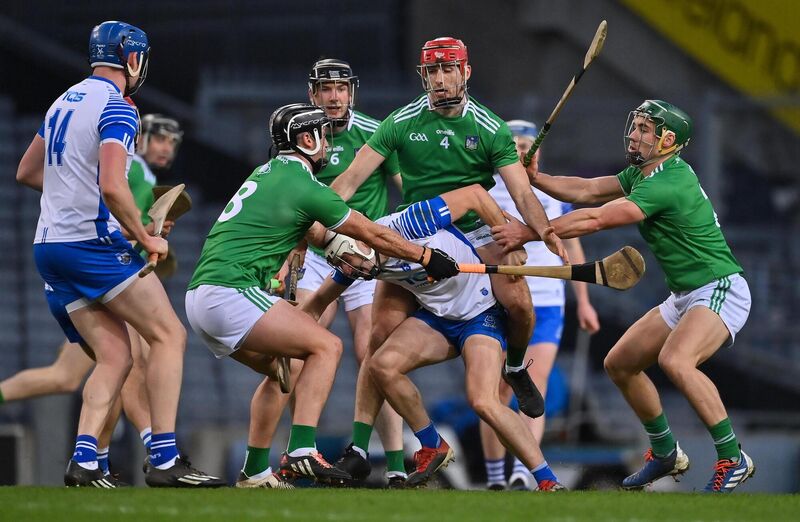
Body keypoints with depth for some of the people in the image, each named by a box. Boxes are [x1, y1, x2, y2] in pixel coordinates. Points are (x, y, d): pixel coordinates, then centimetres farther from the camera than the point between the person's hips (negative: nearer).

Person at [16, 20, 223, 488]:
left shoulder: (64, 103, 16)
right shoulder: (117, 109, -11)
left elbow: (27, 172, 27)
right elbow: (113, 187, -24)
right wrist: (147, 239, -12)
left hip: (51, 247, 8)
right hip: (94, 242, -8)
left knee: (115, 357, 7)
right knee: (169, 335, -3)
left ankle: (84, 461, -9)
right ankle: (165, 460, -10)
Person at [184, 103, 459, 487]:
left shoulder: (264, 174, 19)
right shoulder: (305, 187, -7)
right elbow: (374, 234, 3)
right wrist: (427, 257, 14)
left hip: (199, 296, 9)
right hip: (230, 293, -9)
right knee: (326, 347, -9)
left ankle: (255, 471, 16)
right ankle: (301, 451, -22)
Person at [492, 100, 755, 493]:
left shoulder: (666, 185, -22)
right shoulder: (643, 173, 9)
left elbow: (595, 220, -22)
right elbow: (586, 191, 11)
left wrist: (529, 232, -17)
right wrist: (535, 178, -1)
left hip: (720, 291, -11)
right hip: (685, 296, 11)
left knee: (675, 360, -34)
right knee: (619, 364, 13)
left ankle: (732, 458, -27)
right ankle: (666, 454, 27)